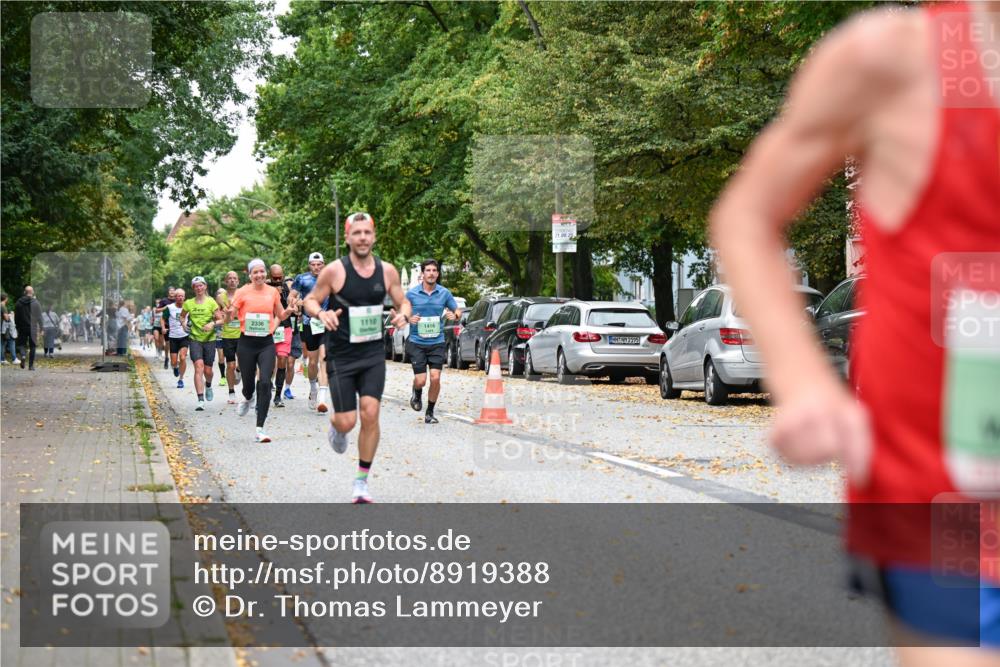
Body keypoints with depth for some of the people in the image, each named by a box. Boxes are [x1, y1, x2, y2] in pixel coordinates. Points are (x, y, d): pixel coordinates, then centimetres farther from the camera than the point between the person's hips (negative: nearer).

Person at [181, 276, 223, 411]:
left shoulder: (211, 302, -2)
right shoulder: (188, 303, 4)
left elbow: (221, 319, -2)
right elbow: (182, 316, 22)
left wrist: (213, 324, -21)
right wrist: (184, 323, 1)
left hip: (209, 339, 0)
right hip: (195, 339, 0)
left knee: (208, 370, 6)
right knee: (199, 367, -16)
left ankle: (208, 385, 44)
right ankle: (200, 400, -20)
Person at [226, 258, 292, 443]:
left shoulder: (273, 292, 5)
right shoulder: (242, 292, -1)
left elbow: (280, 316, 18)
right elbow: (231, 316, -1)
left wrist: (287, 312, -4)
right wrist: (229, 313, -24)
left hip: (267, 343, 1)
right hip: (247, 343, -1)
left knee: (265, 382, -13)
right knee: (249, 382, 7)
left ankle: (260, 428, -10)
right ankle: (246, 398, 49)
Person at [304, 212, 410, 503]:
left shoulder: (387, 271, -1)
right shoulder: (334, 271, -11)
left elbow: (403, 301, 12)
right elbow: (310, 301, -1)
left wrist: (403, 314, -11)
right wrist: (321, 313, -24)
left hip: (373, 355, 2)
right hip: (341, 357, -2)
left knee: (370, 414, -10)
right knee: (346, 422, -4)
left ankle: (362, 481, 4)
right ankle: (335, 427, 38)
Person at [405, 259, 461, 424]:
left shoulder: (444, 293, 1)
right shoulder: (412, 293, -3)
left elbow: (458, 311, 12)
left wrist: (455, 315, -11)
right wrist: (408, 319, -15)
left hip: (437, 342, 1)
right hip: (417, 342, -1)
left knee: (435, 378, -8)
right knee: (421, 379, -6)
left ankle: (430, 413, 10)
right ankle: (417, 394, 32)